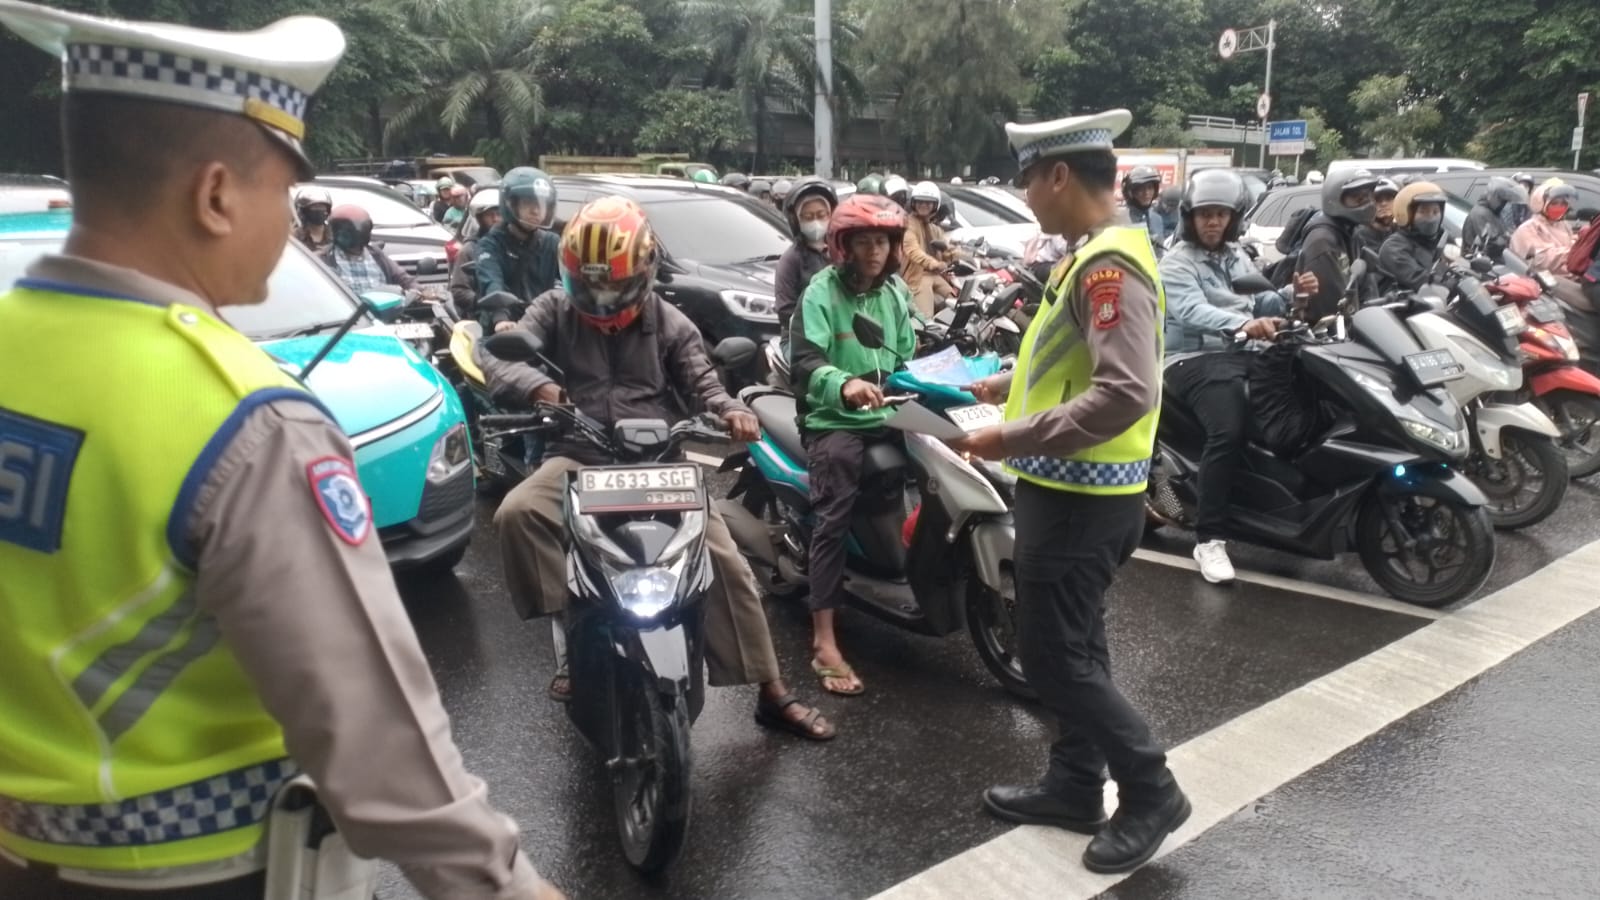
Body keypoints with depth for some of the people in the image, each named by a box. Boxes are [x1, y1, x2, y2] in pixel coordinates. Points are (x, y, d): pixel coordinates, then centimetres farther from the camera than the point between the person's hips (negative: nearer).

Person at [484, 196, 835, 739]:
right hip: (579, 457, 0)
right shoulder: (553, 311, 7)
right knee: (516, 513, -31)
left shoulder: (668, 323, 10)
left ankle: (772, 695, 1)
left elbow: (702, 383, 5)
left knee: (724, 561, -12)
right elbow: (498, 359, -7)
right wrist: (539, 388, -31)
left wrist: (730, 410, -20)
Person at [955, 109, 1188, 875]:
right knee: (1074, 648, 18)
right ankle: (1075, 786, 31)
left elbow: (1126, 392, -30)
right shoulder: (1095, 254, 11)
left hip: (1080, 496, -10)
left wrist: (1014, 438, -27)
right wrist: (1010, 385, 15)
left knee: (1053, 656, -1)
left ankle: (1151, 791, 13)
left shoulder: (1108, 264, -21)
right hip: (1076, 490, 10)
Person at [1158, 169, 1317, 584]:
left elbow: (1259, 304, 20)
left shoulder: (1237, 256, 19)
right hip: (1195, 359, -7)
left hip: (1244, 353, 8)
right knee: (1229, 431, -30)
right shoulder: (1176, 263, -5)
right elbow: (1192, 311, -24)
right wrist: (1243, 324, -41)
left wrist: (1291, 293, -1)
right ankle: (1210, 538, -27)